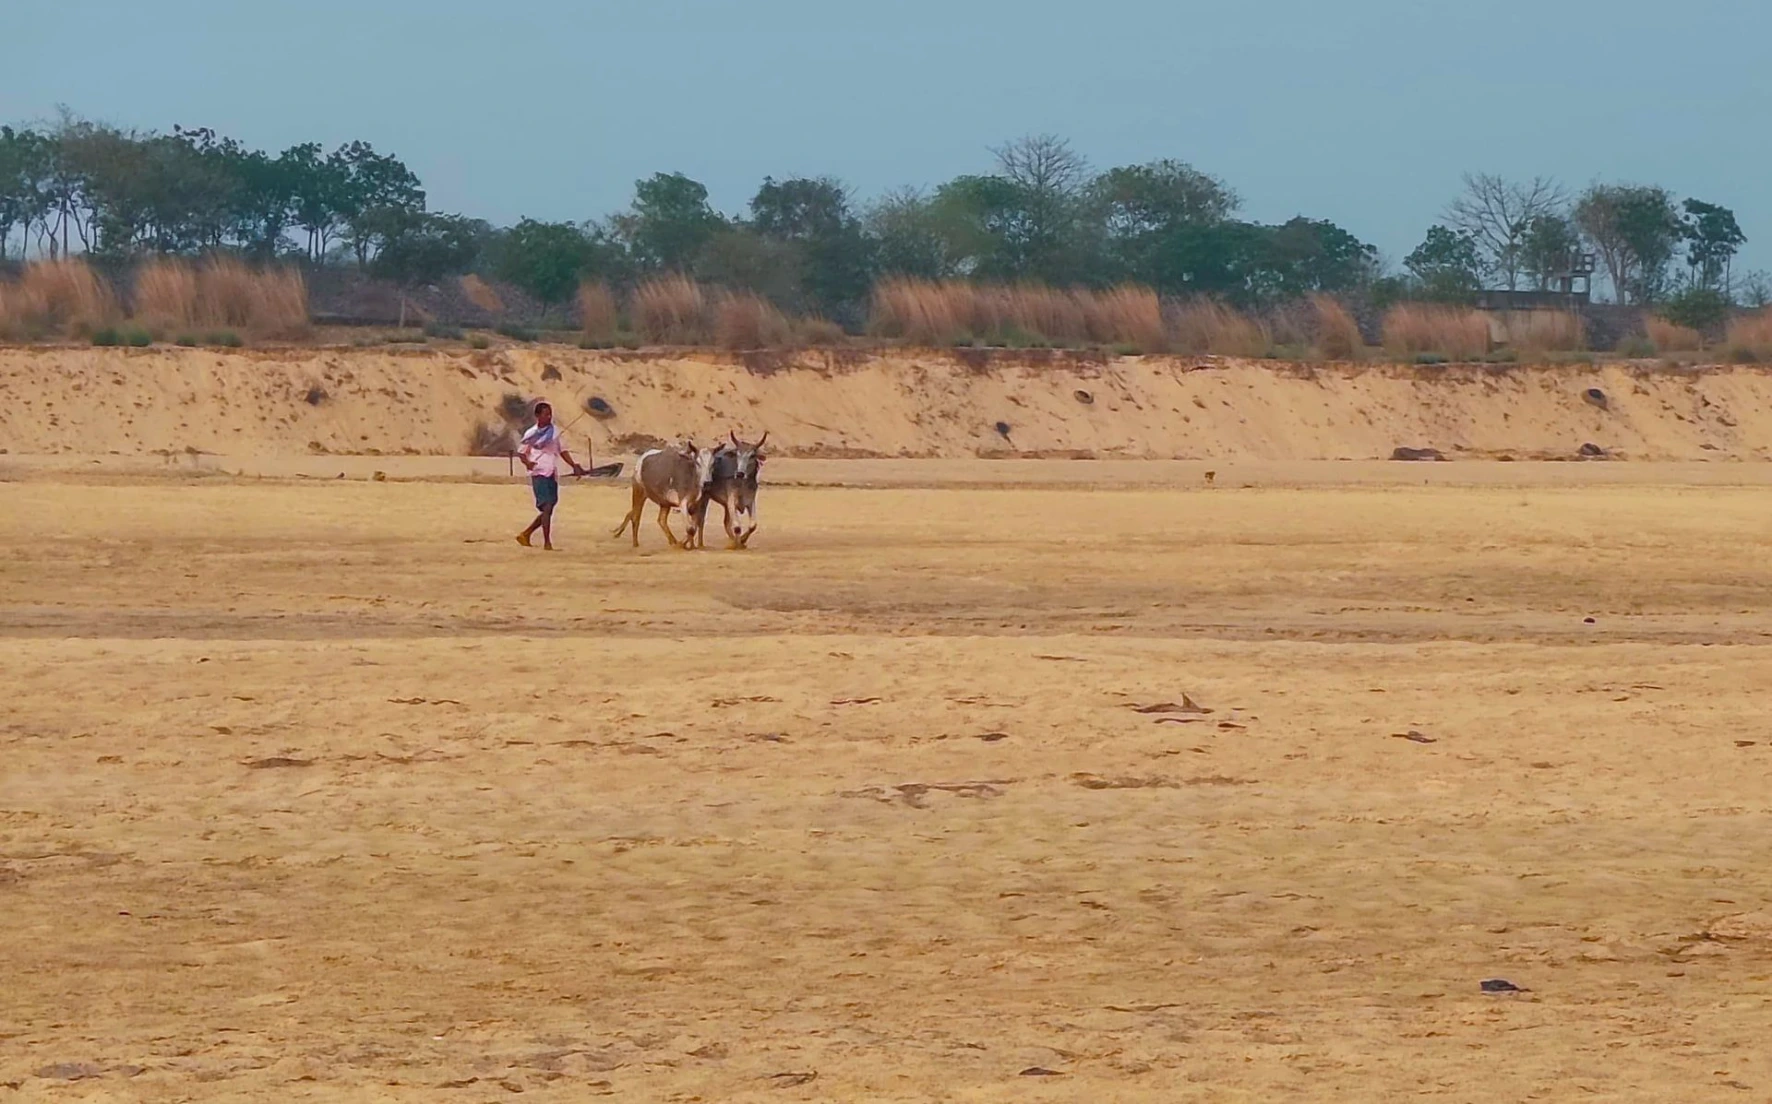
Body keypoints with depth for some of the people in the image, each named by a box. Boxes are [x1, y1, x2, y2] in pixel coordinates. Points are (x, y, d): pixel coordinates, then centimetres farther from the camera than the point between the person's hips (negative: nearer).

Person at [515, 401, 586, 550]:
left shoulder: (555, 431, 11)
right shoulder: (530, 434, 0)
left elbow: (562, 450, 15)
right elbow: (521, 452, 6)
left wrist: (574, 465, 3)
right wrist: (528, 463, -15)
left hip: (553, 475, 5)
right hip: (539, 473, -5)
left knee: (547, 510, 7)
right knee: (547, 507, -15)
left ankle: (525, 535, 21)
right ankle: (547, 542, -14)